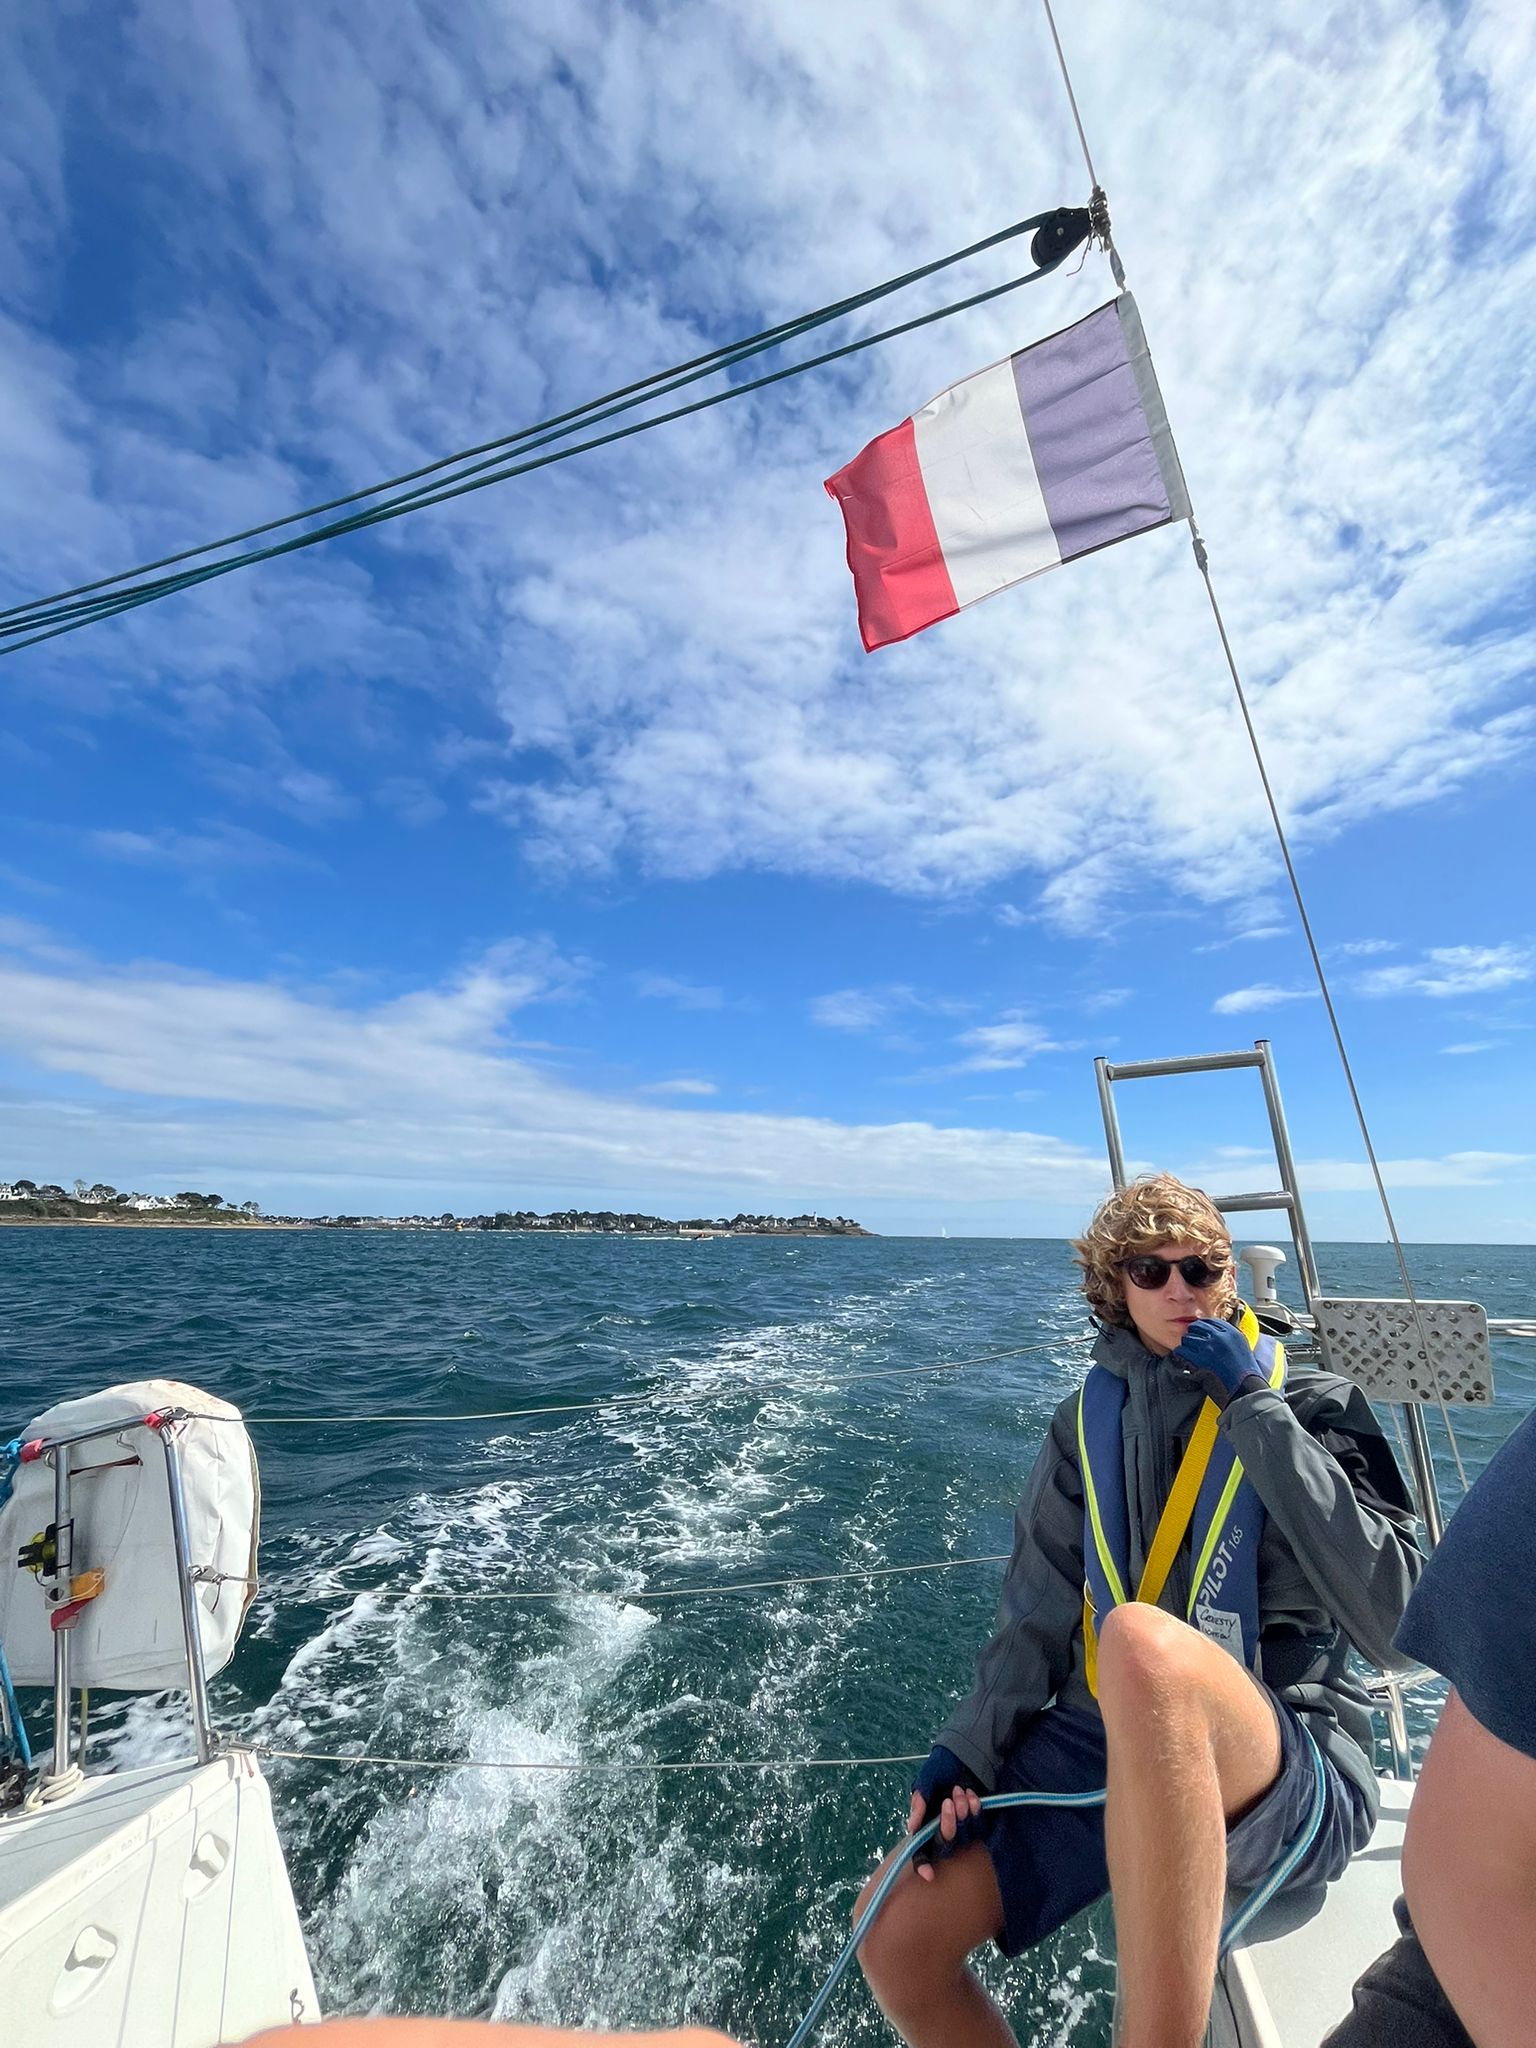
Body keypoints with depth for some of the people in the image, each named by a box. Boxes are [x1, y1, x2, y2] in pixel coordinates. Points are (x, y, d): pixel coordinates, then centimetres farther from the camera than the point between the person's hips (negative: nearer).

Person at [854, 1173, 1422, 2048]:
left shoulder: (1314, 1405, -3)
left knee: (1141, 1639, -38)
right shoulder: (1088, 1420, 6)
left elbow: (1397, 1621, -17)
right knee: (897, 1929, -8)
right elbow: (1040, 1620, 7)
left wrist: (1258, 1415, -19)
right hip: (1097, 1746, 5)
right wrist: (966, 1754, -6)